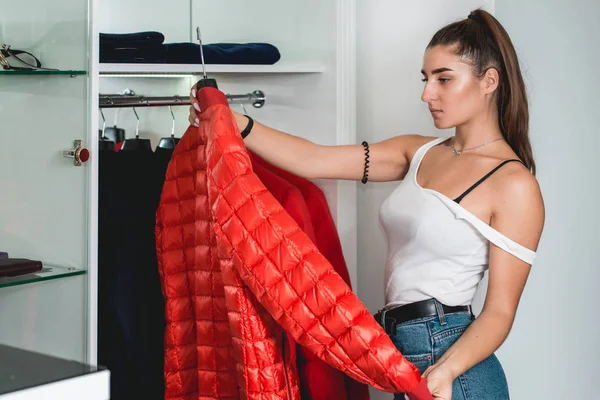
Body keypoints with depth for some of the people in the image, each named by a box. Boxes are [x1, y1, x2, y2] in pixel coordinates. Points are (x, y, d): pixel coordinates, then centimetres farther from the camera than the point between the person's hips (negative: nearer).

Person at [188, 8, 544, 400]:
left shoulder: (515, 184, -11)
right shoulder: (420, 153, 8)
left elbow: (500, 311, -12)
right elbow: (313, 159, 1)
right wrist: (234, 123, -9)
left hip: (453, 366, -6)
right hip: (404, 360, 6)